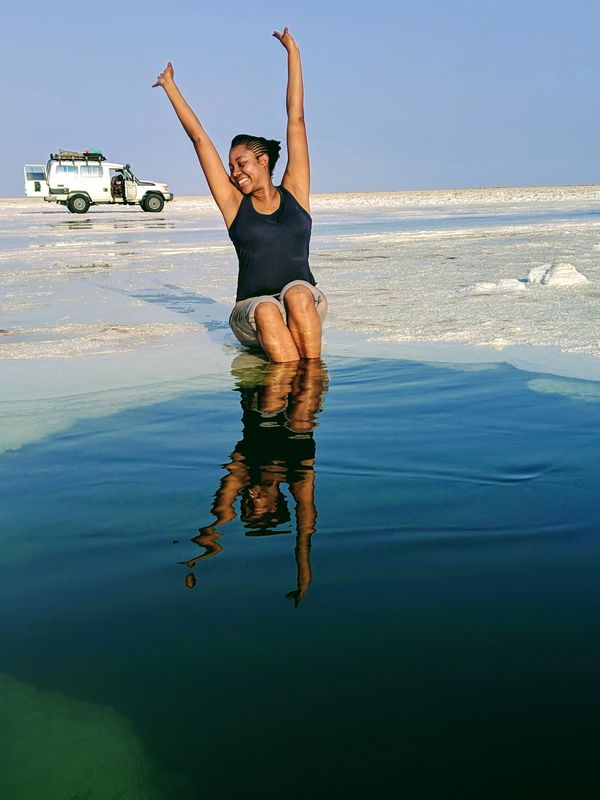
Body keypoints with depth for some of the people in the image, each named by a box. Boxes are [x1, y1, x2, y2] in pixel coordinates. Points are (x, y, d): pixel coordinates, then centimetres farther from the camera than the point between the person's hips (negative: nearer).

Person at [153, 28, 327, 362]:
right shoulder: (234, 203, 11)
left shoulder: (294, 193, 9)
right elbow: (199, 138, 15)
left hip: (307, 309, 0)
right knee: (266, 310, -34)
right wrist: (171, 86, 20)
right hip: (252, 313, 0)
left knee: (298, 293, -34)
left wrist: (293, 52, 15)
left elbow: (296, 118, 12)